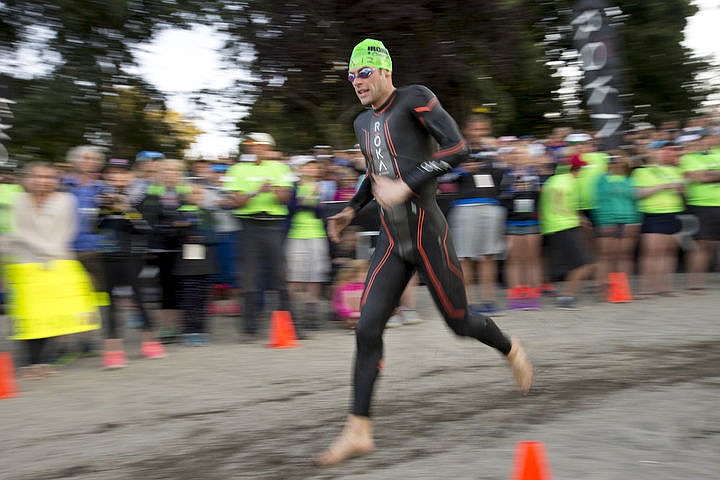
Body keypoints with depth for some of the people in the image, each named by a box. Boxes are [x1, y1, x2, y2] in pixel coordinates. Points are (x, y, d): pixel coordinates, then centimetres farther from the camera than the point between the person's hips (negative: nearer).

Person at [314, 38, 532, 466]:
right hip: (393, 242, 6)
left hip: (427, 233, -6)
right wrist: (351, 210, 19)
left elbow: (458, 148, -18)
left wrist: (405, 186, -23)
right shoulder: (365, 122, 16)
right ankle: (359, 431, -3)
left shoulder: (415, 98, -6)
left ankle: (512, 351, 40)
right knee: (368, 328, -6)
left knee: (458, 321, 7)